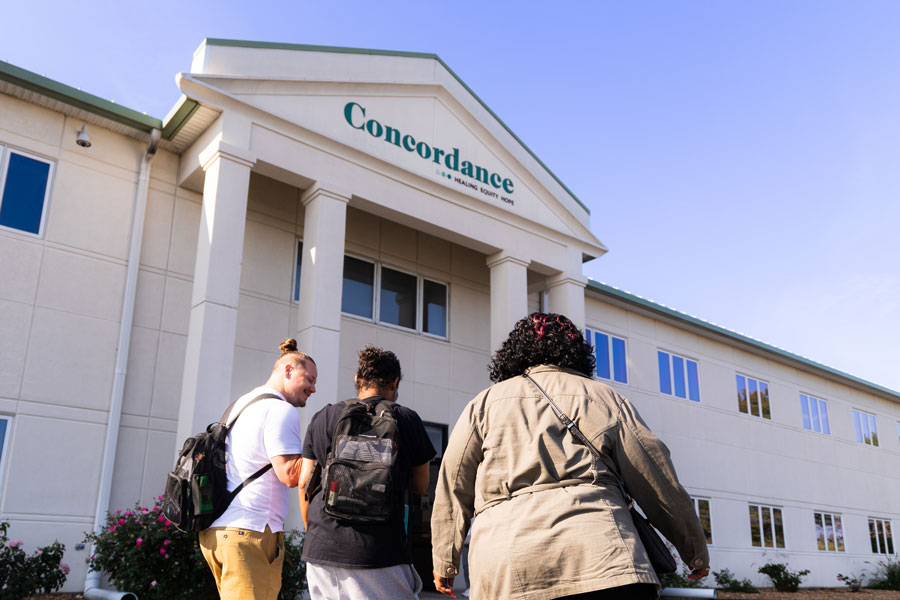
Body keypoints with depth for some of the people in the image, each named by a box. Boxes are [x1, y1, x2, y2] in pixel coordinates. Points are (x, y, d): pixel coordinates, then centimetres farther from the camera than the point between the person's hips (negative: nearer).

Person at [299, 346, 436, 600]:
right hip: (378, 551, -3)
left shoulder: (322, 418, 8)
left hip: (321, 549, 4)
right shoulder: (406, 419, 1)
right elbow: (420, 486, 9)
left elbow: (304, 482, 10)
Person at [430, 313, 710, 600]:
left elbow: (453, 488, 18)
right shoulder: (606, 398, 18)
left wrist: (444, 563, 28)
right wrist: (696, 552, 27)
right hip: (599, 557, -1)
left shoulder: (484, 403, 19)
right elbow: (660, 484, 17)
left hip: (503, 572, 1)